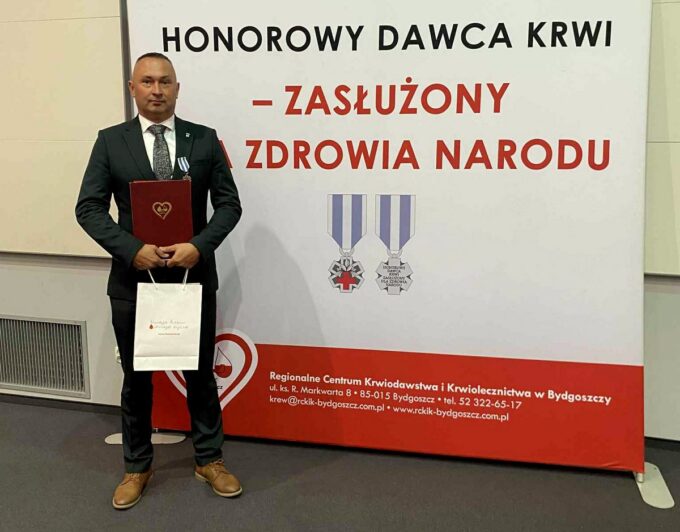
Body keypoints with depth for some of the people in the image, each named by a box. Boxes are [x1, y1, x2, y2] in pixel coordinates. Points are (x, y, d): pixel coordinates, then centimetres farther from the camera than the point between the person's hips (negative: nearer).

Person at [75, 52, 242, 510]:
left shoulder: (204, 139, 2)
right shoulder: (110, 142, 1)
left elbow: (229, 203, -1)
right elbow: (89, 207, -4)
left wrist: (200, 246, -17)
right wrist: (132, 249, -17)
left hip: (194, 275, 0)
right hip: (133, 278, 0)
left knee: (200, 373, 12)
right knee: (136, 378, 13)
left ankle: (210, 460, 30)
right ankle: (137, 467, 31)